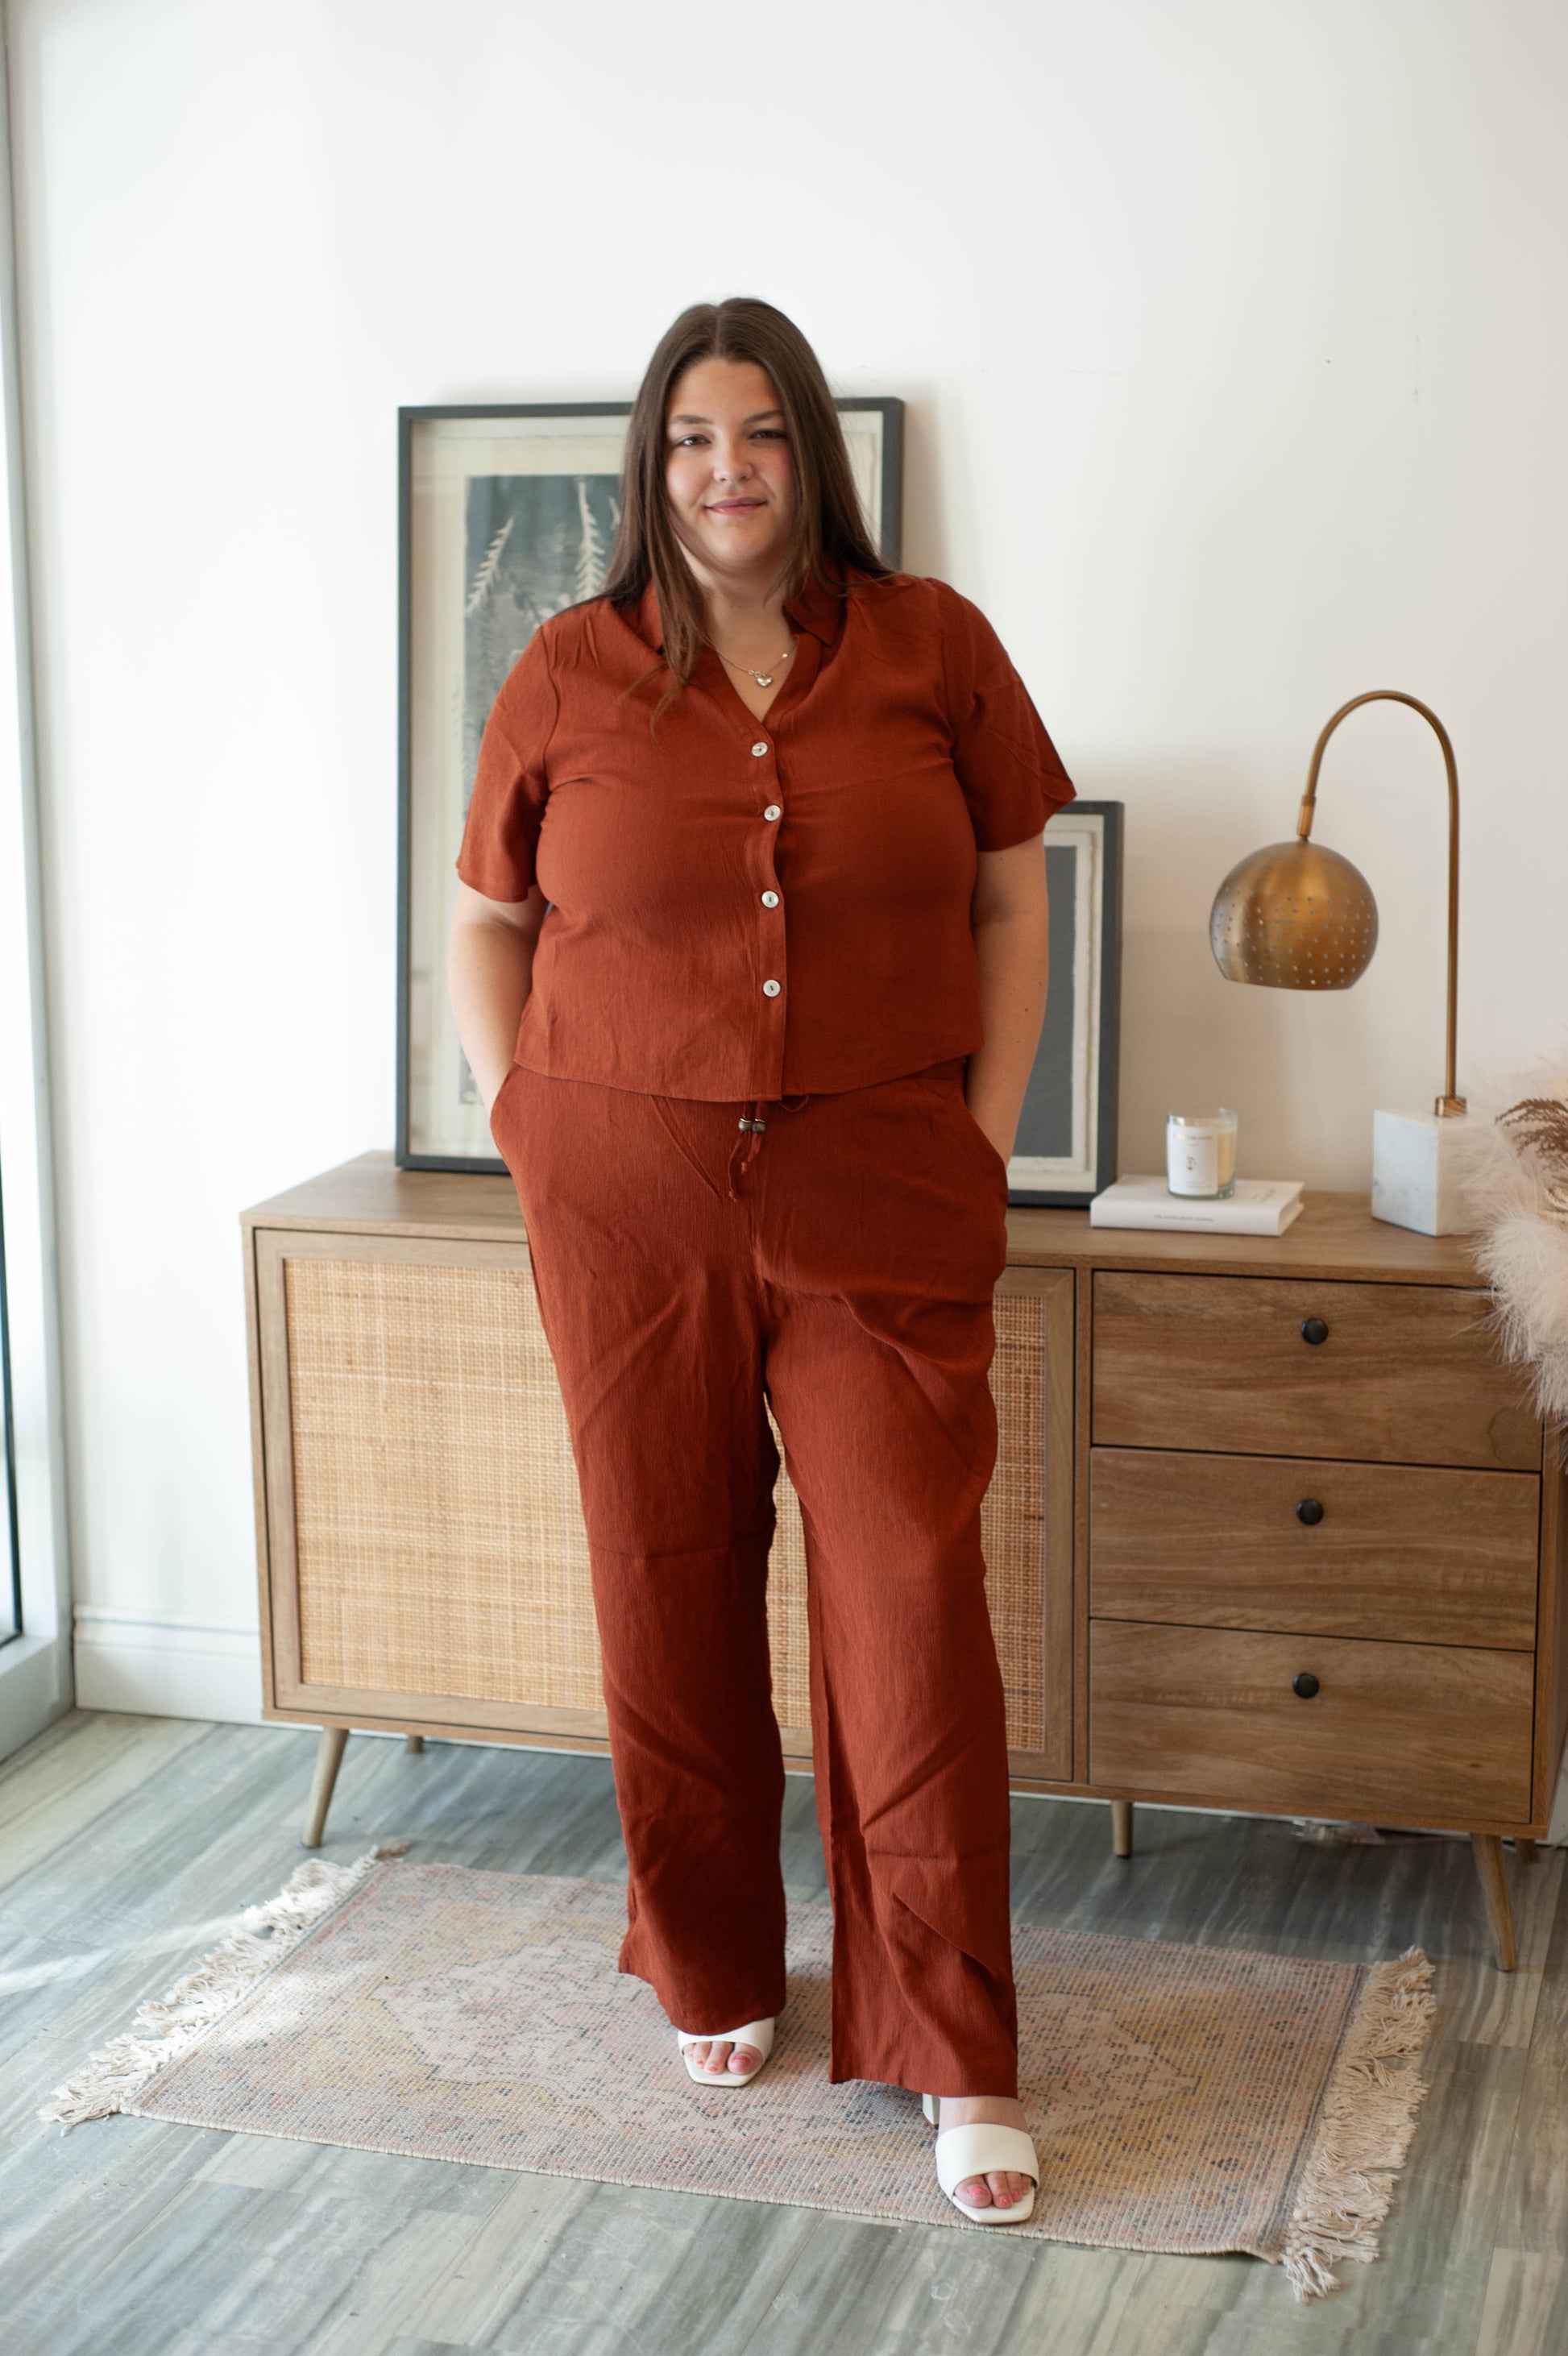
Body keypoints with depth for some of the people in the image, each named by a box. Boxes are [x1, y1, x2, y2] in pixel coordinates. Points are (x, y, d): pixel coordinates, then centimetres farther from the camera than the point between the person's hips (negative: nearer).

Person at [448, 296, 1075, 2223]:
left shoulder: (932, 647, 2)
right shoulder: (567, 675, 3)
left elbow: (1012, 907, 6)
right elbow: (483, 928, 12)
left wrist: (985, 1145, -1)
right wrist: (525, 1131, 2)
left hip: (882, 1207, -1)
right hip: (629, 1208, 1)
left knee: (912, 1601, -4)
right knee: (668, 1595, 10)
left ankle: (955, 2057, 7)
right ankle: (711, 1973, 31)